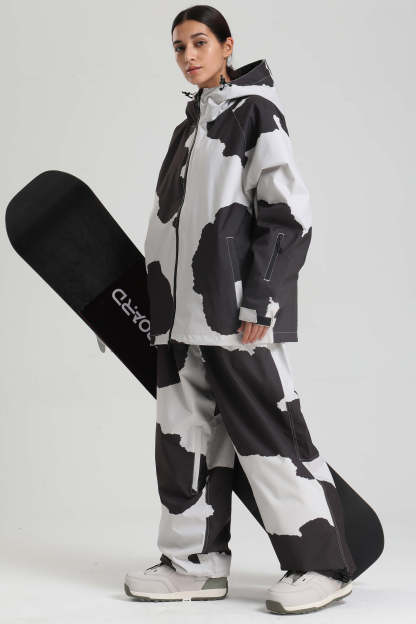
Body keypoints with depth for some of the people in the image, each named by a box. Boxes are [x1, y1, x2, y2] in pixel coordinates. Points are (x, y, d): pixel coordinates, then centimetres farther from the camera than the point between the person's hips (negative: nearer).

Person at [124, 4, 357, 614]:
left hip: (237, 311, -8)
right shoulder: (191, 125, 21)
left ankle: (322, 563, 1)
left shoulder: (255, 112, -3)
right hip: (183, 312, 8)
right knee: (186, 436, 7)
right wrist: (160, 300, 21)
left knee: (268, 428, -6)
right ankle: (197, 563, 15)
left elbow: (288, 215, -11)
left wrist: (259, 301, -17)